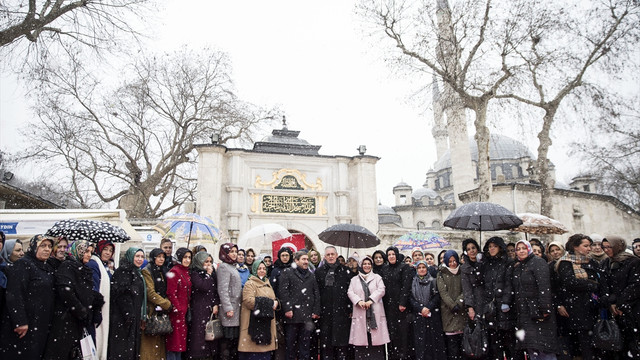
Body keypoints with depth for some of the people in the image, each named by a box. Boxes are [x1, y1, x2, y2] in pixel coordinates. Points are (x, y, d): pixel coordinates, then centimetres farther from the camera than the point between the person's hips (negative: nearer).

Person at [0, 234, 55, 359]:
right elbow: (14, 294, -18)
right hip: (24, 325, -7)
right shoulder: (23, 264, -10)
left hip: (42, 325, 7)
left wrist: (49, 323, 14)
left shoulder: (49, 269, 14)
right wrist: (20, 321, -22)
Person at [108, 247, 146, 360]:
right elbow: (121, 295, -19)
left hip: (135, 318, 9)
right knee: (122, 349, -6)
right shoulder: (123, 271, -11)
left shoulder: (137, 273, 17)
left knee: (132, 348, 10)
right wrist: (129, 315, -21)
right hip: (122, 319, -9)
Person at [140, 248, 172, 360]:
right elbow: (150, 293, -13)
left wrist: (166, 303, 1)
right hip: (151, 311, -7)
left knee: (159, 341, 6)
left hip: (161, 312, 7)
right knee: (149, 342, -6)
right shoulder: (147, 271, -5)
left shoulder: (161, 272, 18)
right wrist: (167, 305, -12)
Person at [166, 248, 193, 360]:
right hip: (176, 312, -8)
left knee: (181, 340, 12)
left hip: (185, 312, 8)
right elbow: (171, 293, -16)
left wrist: (188, 309, 10)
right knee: (175, 341, -2)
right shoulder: (174, 271, -11)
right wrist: (178, 310, -17)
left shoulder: (187, 272, 14)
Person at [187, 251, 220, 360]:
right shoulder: (195, 273, -4)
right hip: (199, 309, -6)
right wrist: (208, 274, -6)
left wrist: (216, 305, -1)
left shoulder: (212, 274, 15)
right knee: (200, 335, -7)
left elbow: (216, 290, 11)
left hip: (211, 309, 6)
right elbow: (203, 287, -18)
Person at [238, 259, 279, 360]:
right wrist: (269, 304, -16)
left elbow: (273, 299, 26)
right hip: (254, 322, -8)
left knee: (264, 348, 6)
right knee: (254, 349, -8)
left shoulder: (267, 283, 20)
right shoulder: (250, 284, -6)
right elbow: (248, 300, -20)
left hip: (266, 323, 8)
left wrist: (275, 303, 0)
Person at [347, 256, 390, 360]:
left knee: (376, 338, -6)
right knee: (361, 339, -5)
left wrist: (371, 299, -14)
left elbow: (381, 290, 0)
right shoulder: (354, 279, 17)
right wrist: (358, 301, -13)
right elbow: (350, 292, 5)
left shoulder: (377, 277, 14)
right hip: (360, 313, 1)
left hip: (375, 313, -1)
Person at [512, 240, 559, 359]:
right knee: (531, 347, 7)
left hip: (538, 311, -7)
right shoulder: (517, 267, 17)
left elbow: (544, 286, -16)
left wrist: (544, 309, -22)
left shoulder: (538, 262, -6)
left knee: (543, 345, -7)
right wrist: (517, 309, 12)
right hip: (524, 312, 7)